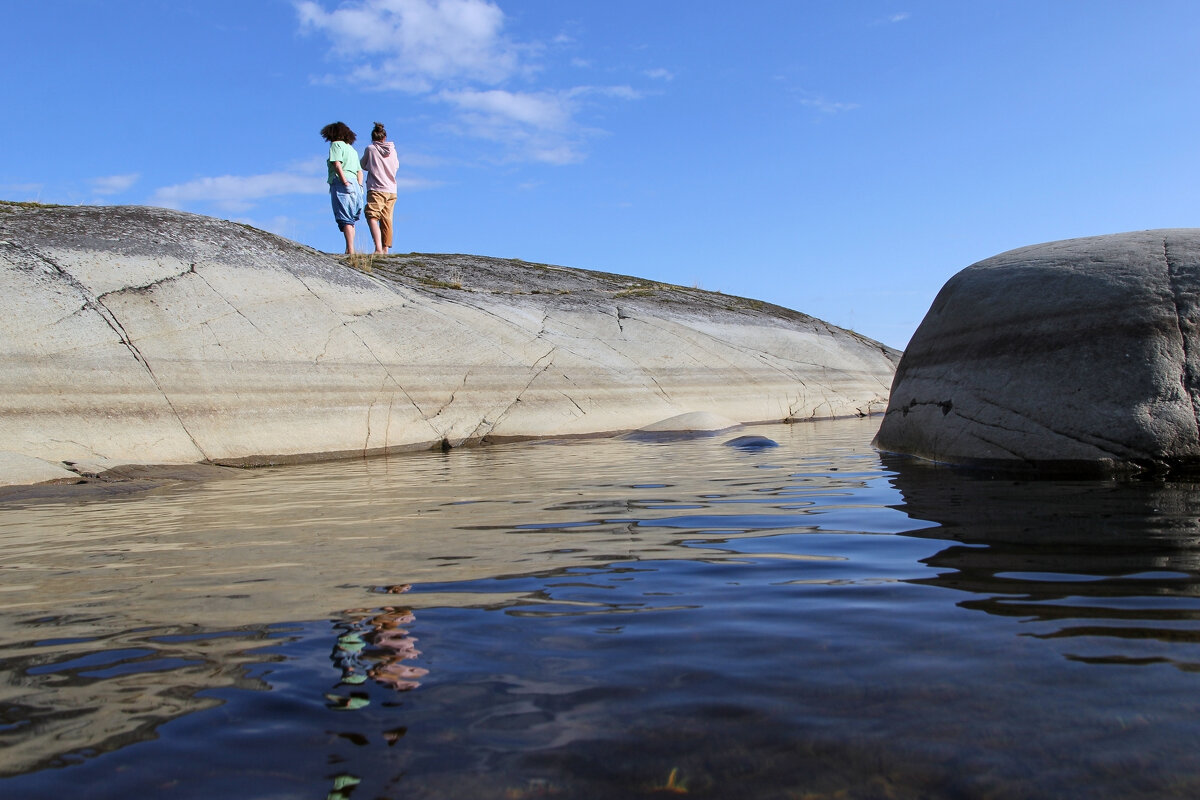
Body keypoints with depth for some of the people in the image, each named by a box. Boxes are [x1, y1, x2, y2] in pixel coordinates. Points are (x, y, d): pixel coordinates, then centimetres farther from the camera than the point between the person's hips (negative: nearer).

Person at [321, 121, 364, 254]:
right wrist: (359, 186, 11)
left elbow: (337, 164, -13)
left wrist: (344, 181, -18)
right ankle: (349, 250, 6)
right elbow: (360, 171, 20)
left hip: (341, 184, -8)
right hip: (354, 185, 8)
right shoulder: (352, 150, 26)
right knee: (350, 220, 9)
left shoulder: (336, 145, 3)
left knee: (345, 220, -13)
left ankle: (350, 250, -21)